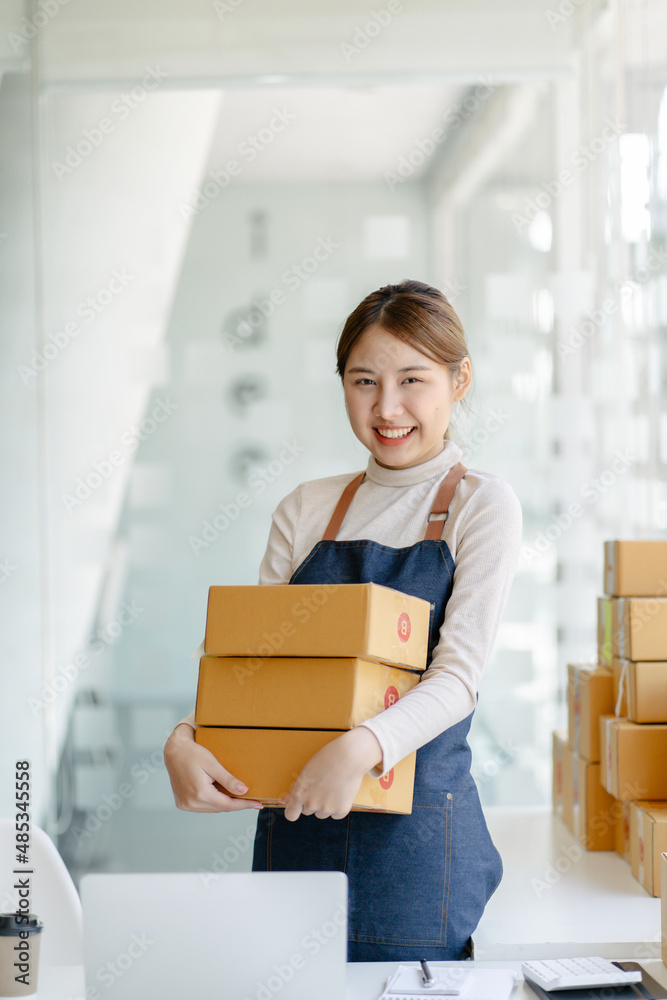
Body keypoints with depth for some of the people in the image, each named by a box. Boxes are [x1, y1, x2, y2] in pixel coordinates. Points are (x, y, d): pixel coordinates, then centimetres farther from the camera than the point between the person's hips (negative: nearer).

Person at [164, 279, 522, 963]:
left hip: (416, 829, -3)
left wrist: (362, 749, -31)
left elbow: (458, 675, -13)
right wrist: (185, 739, -13)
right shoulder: (307, 510, 9)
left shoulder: (480, 506, -3)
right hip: (292, 824, 4)